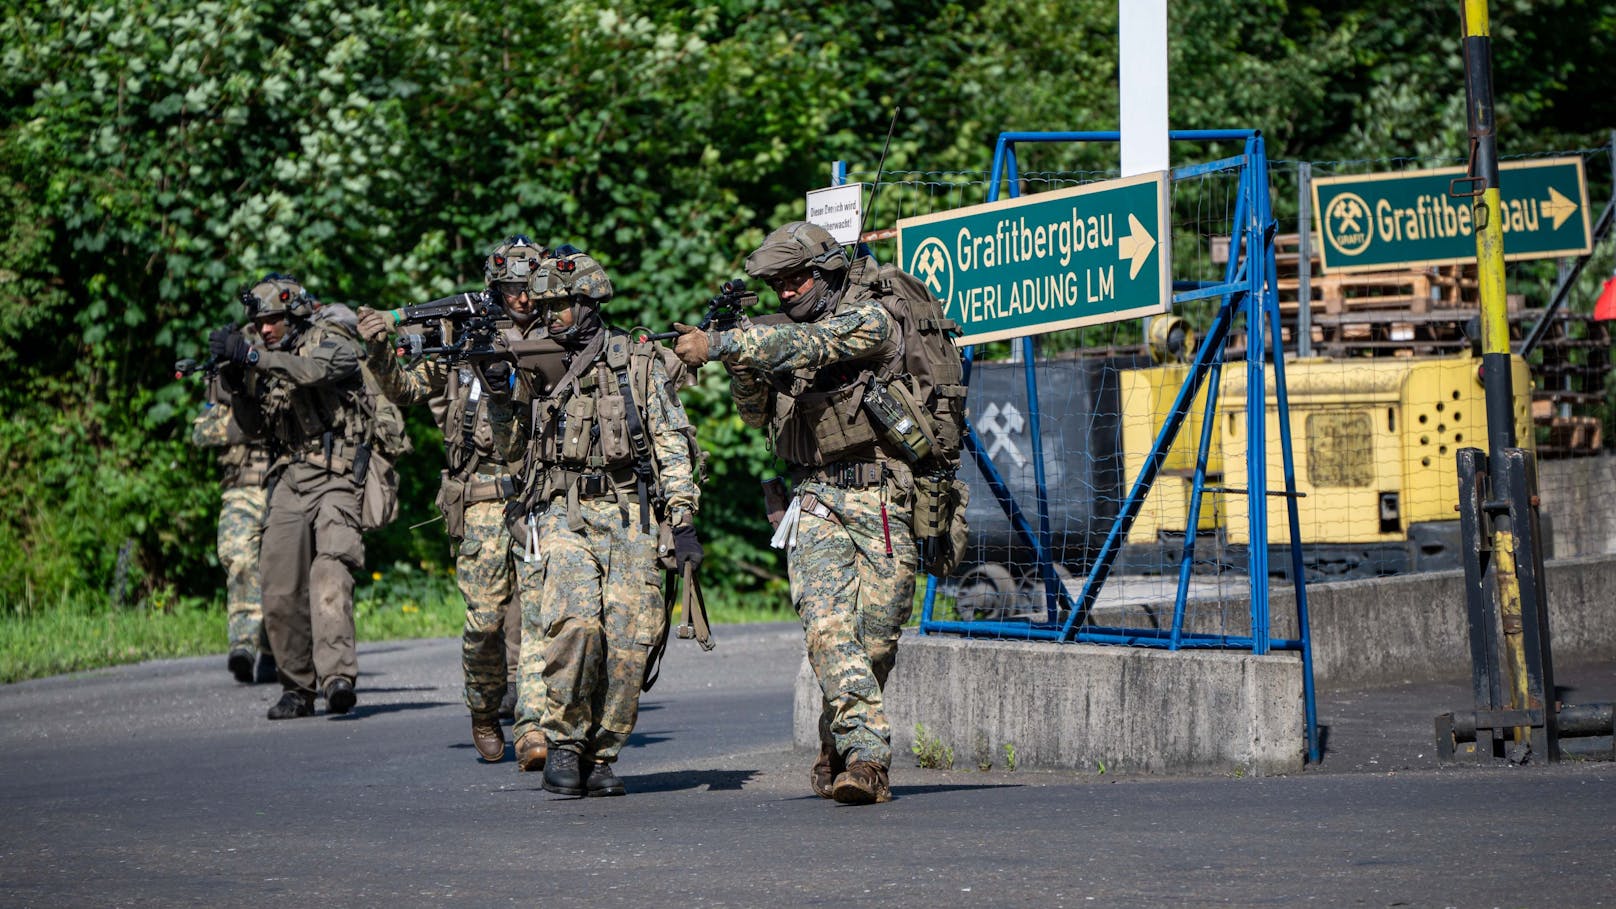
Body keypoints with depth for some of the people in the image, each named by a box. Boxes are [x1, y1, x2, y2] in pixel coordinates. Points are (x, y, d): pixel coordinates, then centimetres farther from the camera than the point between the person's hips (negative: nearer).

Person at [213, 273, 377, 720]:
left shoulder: (332, 341, -4)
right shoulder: (270, 358, 15)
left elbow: (314, 370, -27)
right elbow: (254, 425, 16)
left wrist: (251, 356, -29)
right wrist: (236, 384, -2)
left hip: (336, 479, -7)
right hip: (290, 478, 7)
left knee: (330, 573, -23)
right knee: (280, 591, 0)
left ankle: (338, 678, -35)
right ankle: (297, 687, 9)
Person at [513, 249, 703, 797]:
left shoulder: (639, 361, 6)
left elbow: (673, 443, 3)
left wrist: (683, 521, -4)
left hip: (631, 517, 0)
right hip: (564, 517, 0)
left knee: (629, 640, -6)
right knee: (575, 623, -21)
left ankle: (602, 757, 7)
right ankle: (563, 742, -8)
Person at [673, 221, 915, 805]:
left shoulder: (867, 319, -6)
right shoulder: (788, 330, 16)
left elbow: (803, 345, -22)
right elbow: (759, 415, 18)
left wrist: (717, 346, -26)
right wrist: (741, 368, -2)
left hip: (882, 499, -4)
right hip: (818, 500, 4)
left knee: (875, 640, -1)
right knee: (827, 626, -16)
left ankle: (838, 750, 17)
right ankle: (866, 755, -21)